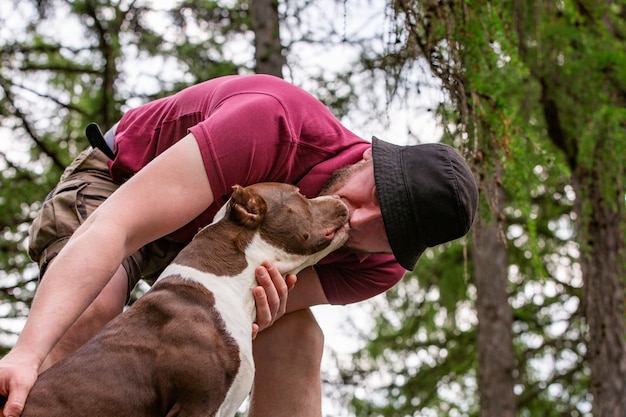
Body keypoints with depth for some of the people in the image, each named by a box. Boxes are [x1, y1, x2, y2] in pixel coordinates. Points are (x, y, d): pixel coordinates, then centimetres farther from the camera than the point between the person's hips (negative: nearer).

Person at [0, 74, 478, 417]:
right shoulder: (270, 122, -43)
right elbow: (114, 227, -49)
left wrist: (266, 314, -48)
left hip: (213, 233, 4)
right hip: (120, 180, -4)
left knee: (298, 341, -20)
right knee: (93, 308, -33)